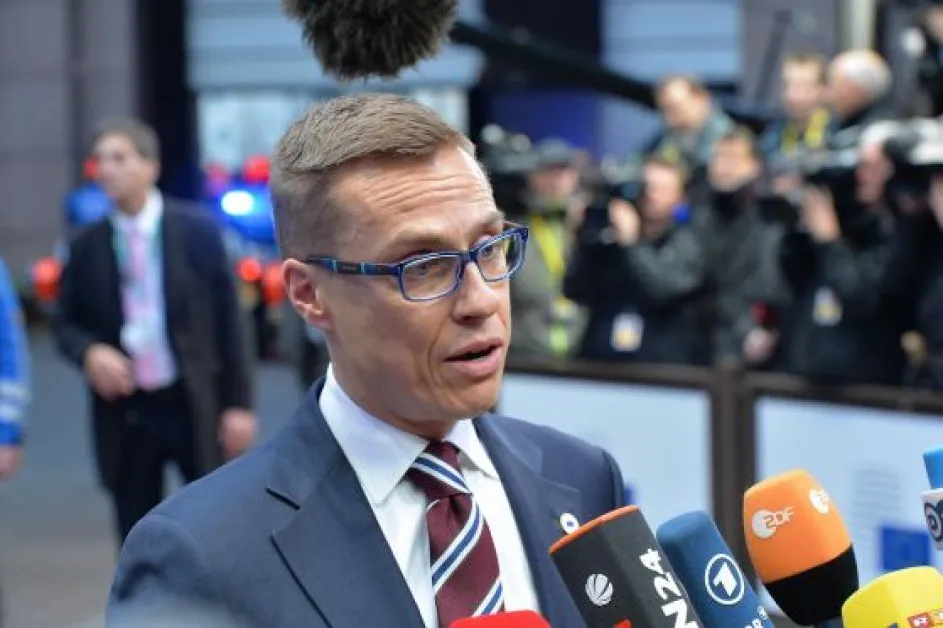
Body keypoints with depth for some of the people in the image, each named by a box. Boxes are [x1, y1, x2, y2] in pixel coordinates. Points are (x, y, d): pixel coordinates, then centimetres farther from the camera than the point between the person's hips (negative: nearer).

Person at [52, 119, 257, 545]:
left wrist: (238, 403, -4)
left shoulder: (197, 231, -2)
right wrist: (90, 352, -13)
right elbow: (66, 323, 11)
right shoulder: (88, 246, 3)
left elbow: (227, 318, 0)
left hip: (195, 405, -2)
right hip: (125, 410, 2)